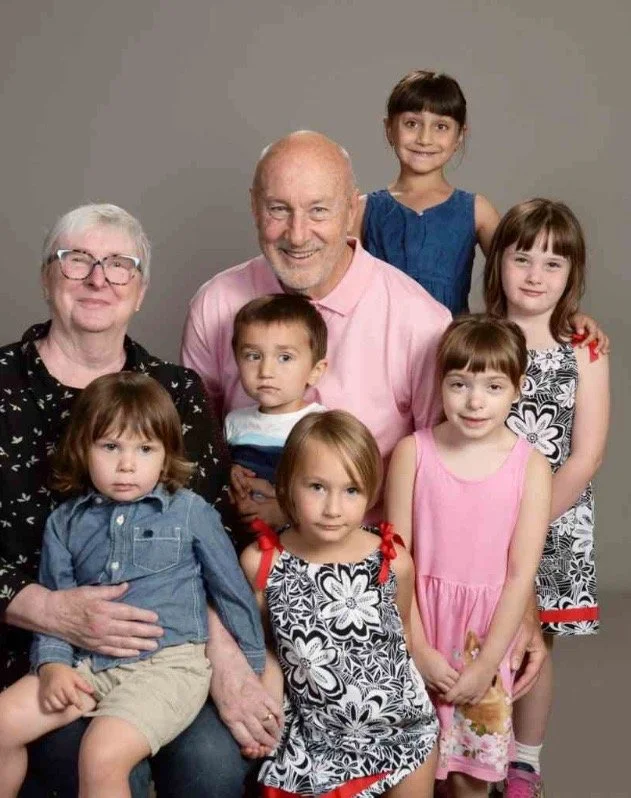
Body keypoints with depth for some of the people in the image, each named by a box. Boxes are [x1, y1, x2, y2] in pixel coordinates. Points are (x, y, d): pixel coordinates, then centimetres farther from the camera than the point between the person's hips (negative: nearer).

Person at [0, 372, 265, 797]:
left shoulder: (191, 512, 1)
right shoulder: (66, 522, 10)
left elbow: (232, 590, 8)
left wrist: (251, 672, 11)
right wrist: (52, 663, -7)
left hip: (167, 663, -4)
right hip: (86, 663, 5)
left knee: (103, 754, -26)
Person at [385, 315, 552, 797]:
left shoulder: (530, 466, -7)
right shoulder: (412, 453, -7)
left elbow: (521, 574, -7)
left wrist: (485, 666, -9)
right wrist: (419, 651, -8)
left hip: (487, 633, 0)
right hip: (418, 622, 0)